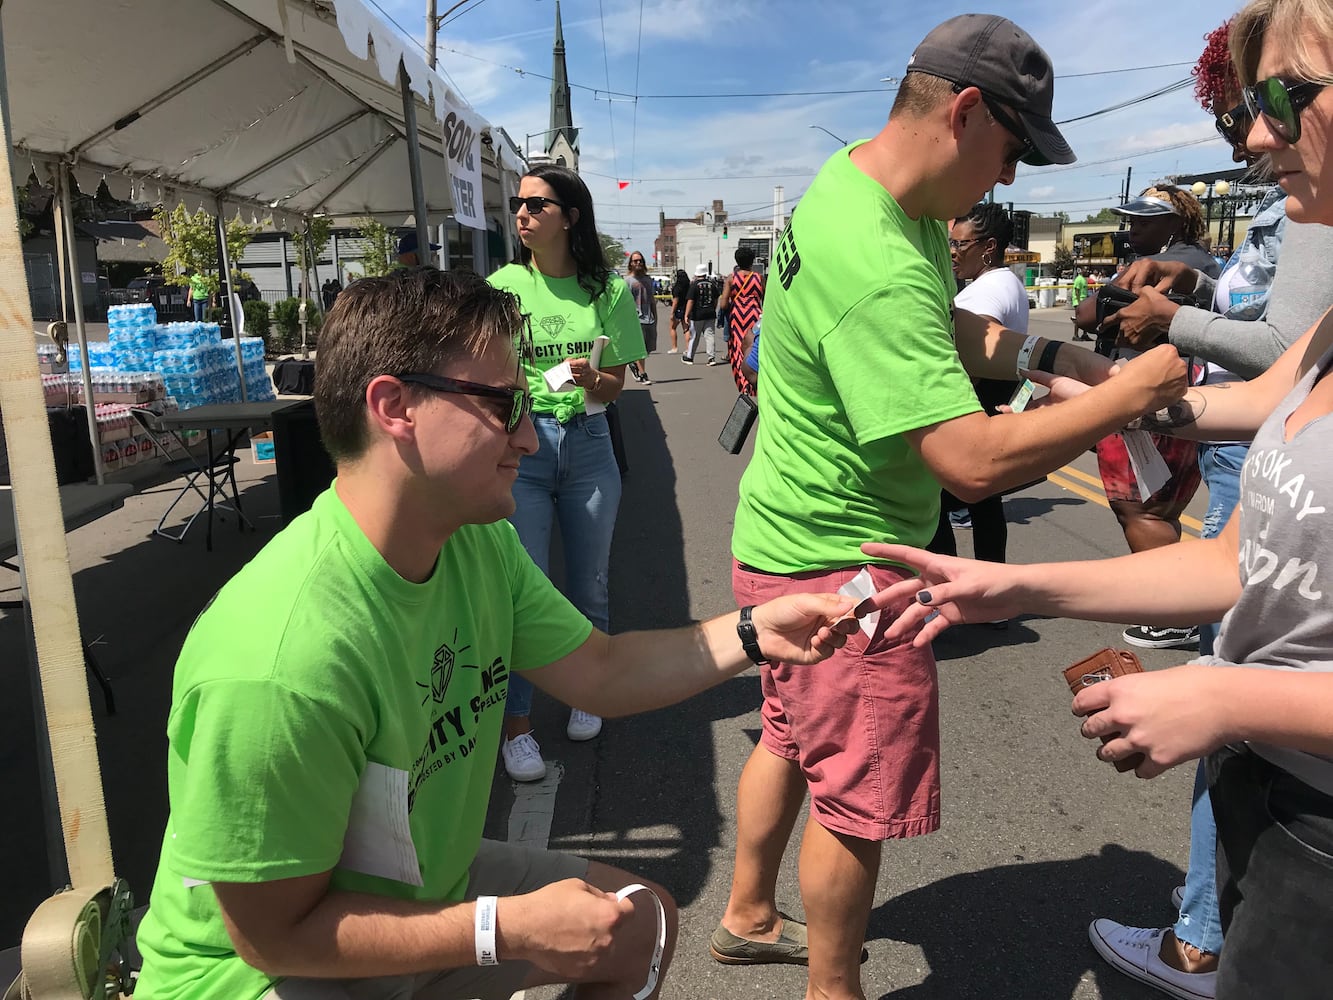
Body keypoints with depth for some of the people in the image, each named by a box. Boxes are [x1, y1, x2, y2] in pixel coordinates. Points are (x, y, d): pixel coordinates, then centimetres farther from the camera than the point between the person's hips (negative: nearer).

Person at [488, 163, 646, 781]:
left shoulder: (608, 291, 1)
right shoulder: (503, 286, -1)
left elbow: (614, 387, 3)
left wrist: (589, 378, -17)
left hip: (588, 442, 2)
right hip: (520, 442, -1)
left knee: (590, 586, 13)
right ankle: (518, 723, 13)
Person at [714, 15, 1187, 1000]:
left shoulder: (863, 183, 4)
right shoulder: (875, 269, -29)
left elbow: (951, 329, 16)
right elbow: (974, 461, -31)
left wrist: (1062, 355, 2)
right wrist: (1130, 395, -19)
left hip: (791, 540, 11)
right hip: (839, 562, -10)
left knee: (792, 737, 25)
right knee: (859, 795, 7)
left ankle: (749, 918, 47)